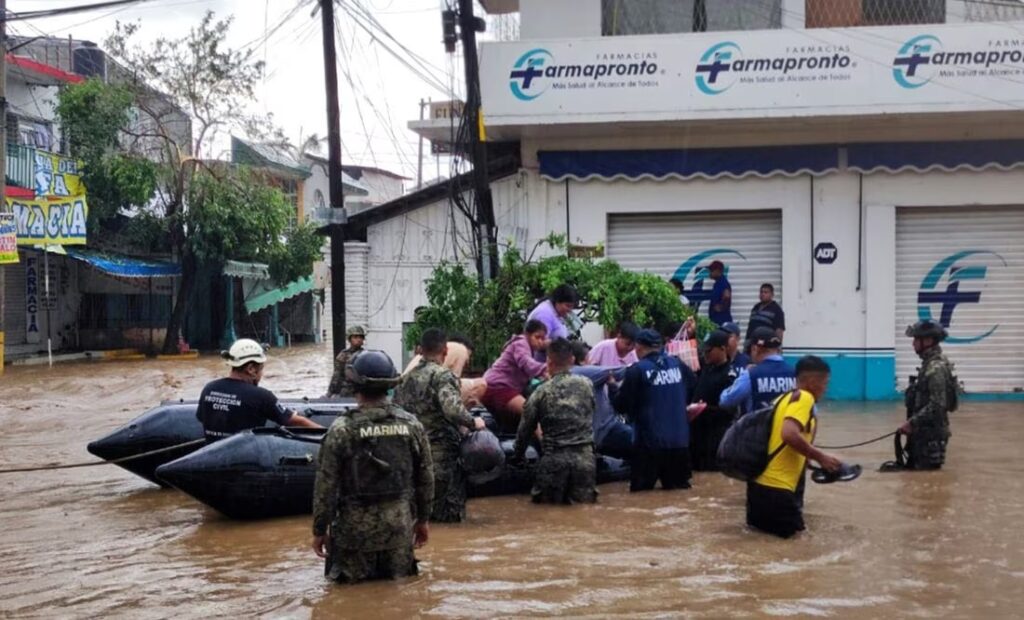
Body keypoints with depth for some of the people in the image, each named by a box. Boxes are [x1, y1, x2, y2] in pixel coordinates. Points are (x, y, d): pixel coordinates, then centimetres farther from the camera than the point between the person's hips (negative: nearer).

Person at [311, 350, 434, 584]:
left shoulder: (342, 429, -12)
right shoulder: (411, 424, -1)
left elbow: (326, 485, -9)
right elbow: (426, 477, 6)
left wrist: (319, 529, 1)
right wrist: (423, 519, 18)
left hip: (356, 527, -3)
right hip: (399, 526, 3)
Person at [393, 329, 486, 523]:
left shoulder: (406, 378, 11)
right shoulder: (443, 376, -10)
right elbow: (452, 408, -25)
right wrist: (473, 422, -12)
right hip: (442, 452, -6)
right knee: (449, 514, 2)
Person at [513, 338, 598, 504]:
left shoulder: (542, 392, 0)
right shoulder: (587, 385, 4)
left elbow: (525, 429, 8)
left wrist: (517, 456, 22)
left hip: (554, 458, -1)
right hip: (584, 456, 1)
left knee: (545, 501, 12)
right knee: (586, 500, 9)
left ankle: (555, 494, -13)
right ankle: (581, 494, -16)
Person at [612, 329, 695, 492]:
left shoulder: (637, 370, -10)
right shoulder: (678, 365, 2)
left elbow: (620, 406, -6)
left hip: (650, 441, -4)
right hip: (680, 439, 4)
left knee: (641, 486, 6)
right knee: (677, 484, 16)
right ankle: (675, 482, -6)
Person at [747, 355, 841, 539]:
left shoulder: (785, 397, 17)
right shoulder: (804, 398, -10)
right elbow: (789, 434, -26)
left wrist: (812, 460, 22)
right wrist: (821, 457, -15)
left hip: (760, 482, 9)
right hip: (776, 486, -9)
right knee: (790, 531, 6)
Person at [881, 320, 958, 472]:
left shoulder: (936, 368, -21)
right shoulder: (930, 364, 10)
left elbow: (937, 405, -26)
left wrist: (911, 422, -22)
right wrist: (912, 423, 16)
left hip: (931, 432, -10)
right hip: (924, 430, 10)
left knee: (925, 468, -1)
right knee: (914, 465, 16)